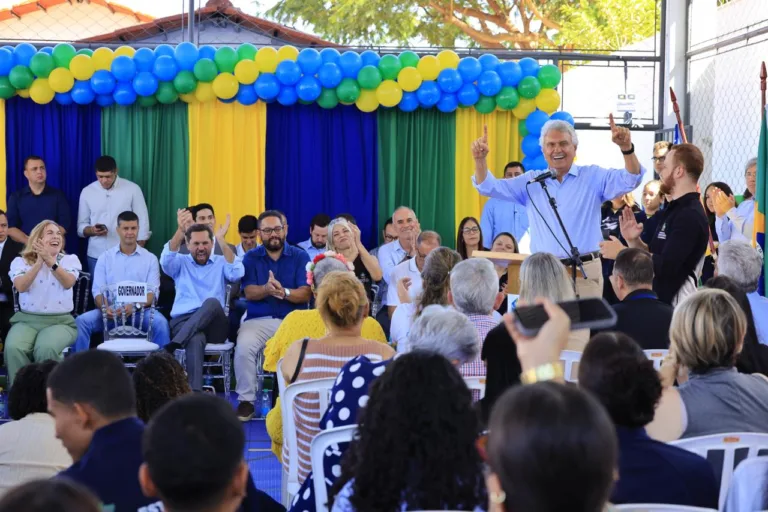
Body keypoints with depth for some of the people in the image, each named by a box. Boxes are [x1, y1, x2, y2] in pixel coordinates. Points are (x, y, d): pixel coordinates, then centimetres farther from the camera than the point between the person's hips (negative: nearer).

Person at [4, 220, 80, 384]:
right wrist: (39, 262, -16)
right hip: (27, 320, 1)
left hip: (60, 321, -1)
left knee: (46, 349, -34)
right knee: (13, 348, -30)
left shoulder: (70, 259, 8)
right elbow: (21, 286, -10)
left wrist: (51, 261, -24)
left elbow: (68, 283, -12)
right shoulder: (20, 261, 8)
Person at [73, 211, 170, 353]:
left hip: (140, 311, -1)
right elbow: (97, 291, 5)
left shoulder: (150, 258, 8)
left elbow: (152, 293, -1)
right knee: (81, 321, -24)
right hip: (110, 311, 1)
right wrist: (105, 308, -20)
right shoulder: (105, 257, 11)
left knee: (160, 323, -32)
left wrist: (134, 307, -22)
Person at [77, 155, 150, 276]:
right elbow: (81, 226, 9)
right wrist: (91, 230, -13)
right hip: (96, 257, 2)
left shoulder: (132, 189, -3)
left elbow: (142, 223, 0)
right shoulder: (87, 192, 5)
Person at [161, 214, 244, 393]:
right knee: (195, 340, -39)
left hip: (214, 325, 1)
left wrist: (222, 240, -12)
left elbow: (237, 273, -6)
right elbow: (166, 259, -6)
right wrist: (180, 231, -20)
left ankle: (175, 343, -40)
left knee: (212, 302, -36)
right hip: (183, 321, -1)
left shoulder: (221, 263, 17)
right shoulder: (181, 263, 18)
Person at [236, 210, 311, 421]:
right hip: (259, 320, 1)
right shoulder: (251, 257, 9)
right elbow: (249, 293, -3)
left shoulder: (300, 256, 6)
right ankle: (246, 400, -14)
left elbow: (306, 294, -3)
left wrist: (284, 292, -24)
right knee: (244, 347, -30)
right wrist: (267, 289, -25)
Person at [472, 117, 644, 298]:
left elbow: (631, 179, -7)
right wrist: (480, 160, -11)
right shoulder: (531, 182, 11)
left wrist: (627, 148, -26)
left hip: (585, 272, -2)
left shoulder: (593, 177, 5)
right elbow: (488, 187, 9)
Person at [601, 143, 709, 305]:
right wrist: (633, 241, 0)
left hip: (674, 307, -10)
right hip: (659, 301, 10)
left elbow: (665, 266, -25)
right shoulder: (675, 210, 15)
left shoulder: (690, 215, -18)